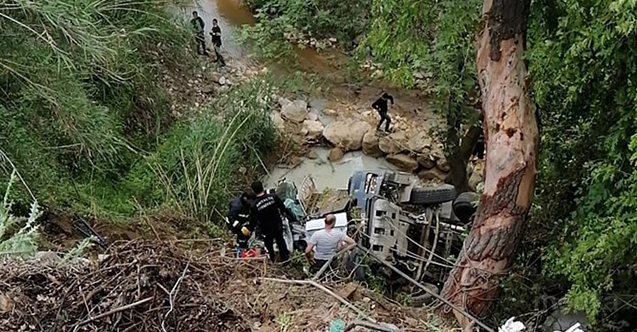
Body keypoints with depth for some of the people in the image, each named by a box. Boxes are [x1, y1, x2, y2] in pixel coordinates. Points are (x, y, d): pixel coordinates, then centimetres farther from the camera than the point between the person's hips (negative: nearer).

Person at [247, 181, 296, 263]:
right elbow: (283, 208, -6)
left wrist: (250, 229, 5)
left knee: (269, 244, 23)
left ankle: (272, 261, 40)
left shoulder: (254, 205, -26)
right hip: (278, 225, 2)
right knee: (280, 240, 26)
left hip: (266, 229, -2)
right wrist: (290, 216, 11)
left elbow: (253, 220, -15)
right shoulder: (273, 197, -19)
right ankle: (285, 257, 40)